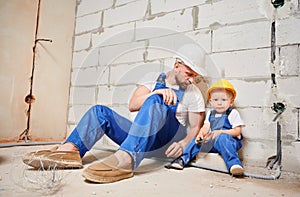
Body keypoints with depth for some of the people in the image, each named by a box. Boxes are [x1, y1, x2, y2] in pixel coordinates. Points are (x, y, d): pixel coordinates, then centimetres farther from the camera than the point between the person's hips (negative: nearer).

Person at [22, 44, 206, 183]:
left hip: (169, 139, -3)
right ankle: (70, 149, -33)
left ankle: (124, 160, -51)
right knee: (100, 111, -10)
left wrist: (183, 143, -19)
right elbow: (132, 105, -3)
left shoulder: (194, 92, 6)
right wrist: (157, 92, -19)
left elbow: (196, 126, 1)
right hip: (141, 137, 4)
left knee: (155, 102, -32)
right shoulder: (154, 78, 9)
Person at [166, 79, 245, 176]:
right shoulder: (210, 114, 16)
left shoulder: (233, 113, -2)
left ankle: (233, 163, -47)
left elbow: (237, 131, -9)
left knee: (222, 138, -36)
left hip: (229, 140, -6)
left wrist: (220, 132, -22)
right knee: (197, 140, -7)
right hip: (211, 140, 6)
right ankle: (183, 159, -4)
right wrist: (200, 134, -17)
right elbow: (205, 127, 7)